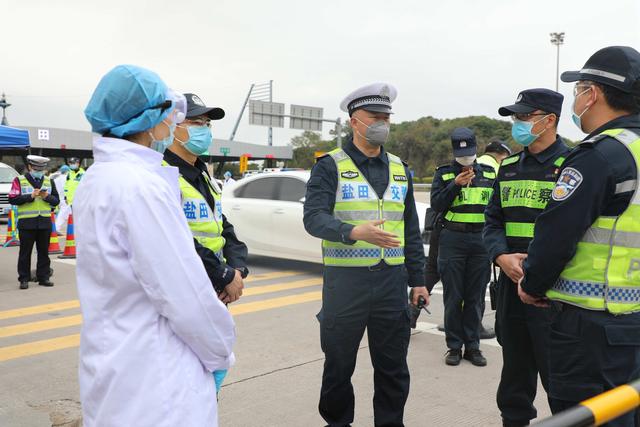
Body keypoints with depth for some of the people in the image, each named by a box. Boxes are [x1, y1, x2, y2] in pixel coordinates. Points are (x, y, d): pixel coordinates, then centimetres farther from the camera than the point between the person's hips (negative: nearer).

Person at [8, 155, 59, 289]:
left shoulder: (49, 181, 13)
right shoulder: (19, 180, 1)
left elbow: (56, 201, 11)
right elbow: (12, 199, -7)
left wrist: (47, 196, -9)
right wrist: (31, 196, -15)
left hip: (45, 222, 3)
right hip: (26, 222, -3)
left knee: (44, 251, 7)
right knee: (25, 252, 1)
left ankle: (43, 277, 14)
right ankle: (24, 279, 8)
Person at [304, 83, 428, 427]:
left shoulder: (399, 169, 12)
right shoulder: (330, 166, -4)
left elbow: (411, 230, 14)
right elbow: (314, 218, -17)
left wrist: (417, 279, 11)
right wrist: (355, 232, -33)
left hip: (391, 281, 4)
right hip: (345, 281, -4)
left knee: (393, 367, 13)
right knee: (339, 366, 11)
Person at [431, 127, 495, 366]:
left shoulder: (489, 174, 11)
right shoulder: (444, 174, 5)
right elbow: (436, 204, -5)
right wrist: (455, 185, -16)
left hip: (481, 240, 2)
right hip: (452, 240, -2)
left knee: (476, 298, 6)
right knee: (453, 297, 3)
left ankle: (472, 346, 17)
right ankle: (454, 346, 13)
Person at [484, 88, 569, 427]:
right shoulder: (509, 167, 13)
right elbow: (492, 220, 13)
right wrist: (502, 257, -6)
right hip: (512, 282, 6)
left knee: (556, 372, 0)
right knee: (515, 366, 18)